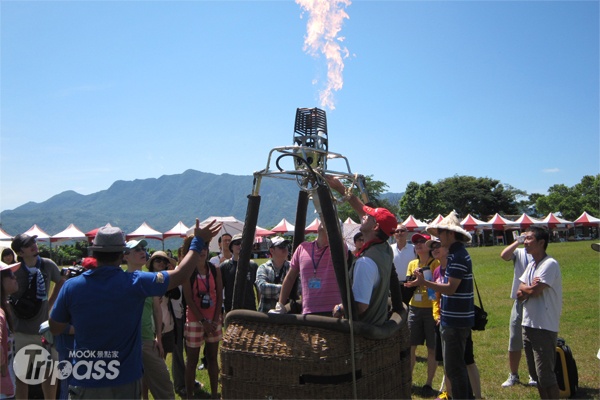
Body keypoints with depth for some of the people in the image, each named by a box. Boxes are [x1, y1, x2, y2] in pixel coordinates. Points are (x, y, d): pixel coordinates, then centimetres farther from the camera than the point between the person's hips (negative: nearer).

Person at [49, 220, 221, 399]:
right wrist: (198, 241, 4)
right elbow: (181, 275, -7)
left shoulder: (71, 286, -10)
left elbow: (54, 329, 4)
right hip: (124, 381, -1)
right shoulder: (135, 282, -16)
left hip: (84, 381, 1)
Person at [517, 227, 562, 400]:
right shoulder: (531, 264, 12)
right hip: (528, 324, 9)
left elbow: (535, 290, -22)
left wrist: (524, 288, -2)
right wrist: (527, 291, -14)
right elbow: (520, 294, 7)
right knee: (535, 373, 17)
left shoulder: (550, 264, -15)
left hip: (544, 327, -9)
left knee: (545, 375, -3)